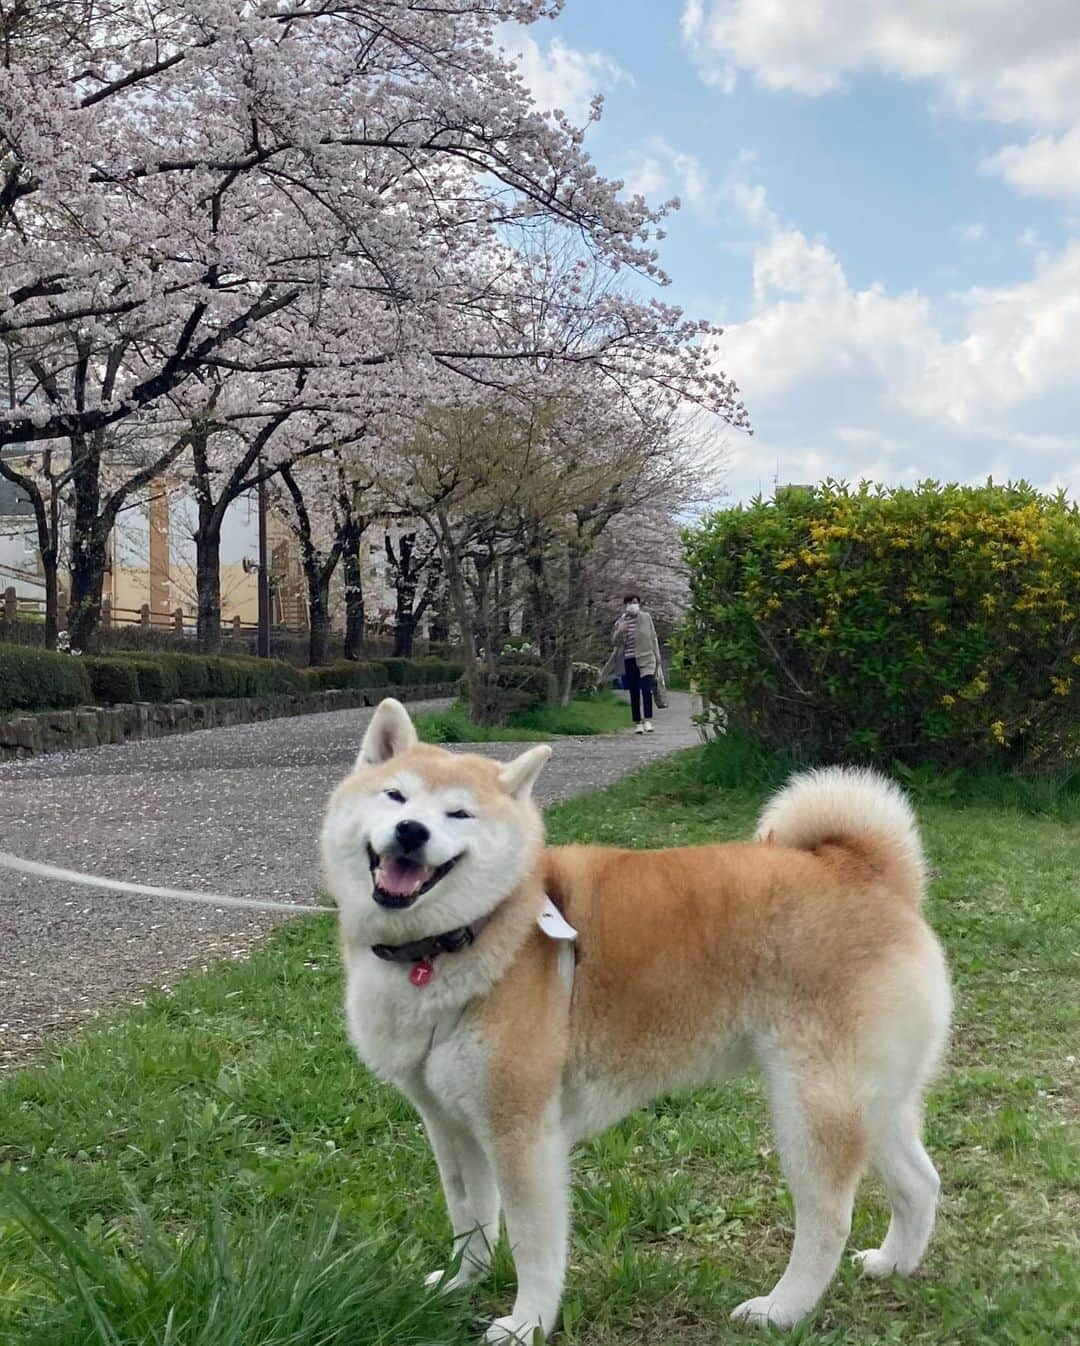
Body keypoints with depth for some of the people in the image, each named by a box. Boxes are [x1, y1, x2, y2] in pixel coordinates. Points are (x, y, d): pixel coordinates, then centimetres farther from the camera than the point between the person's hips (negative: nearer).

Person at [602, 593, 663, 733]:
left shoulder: (646, 618, 4)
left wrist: (657, 658, 5)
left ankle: (648, 720, -14)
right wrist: (619, 631, -11)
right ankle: (637, 723, 12)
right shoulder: (620, 622, 9)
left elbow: (653, 638, 8)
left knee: (646, 689, -17)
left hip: (645, 660, -2)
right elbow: (615, 642, 9)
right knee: (634, 694, 6)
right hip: (629, 661, 2)